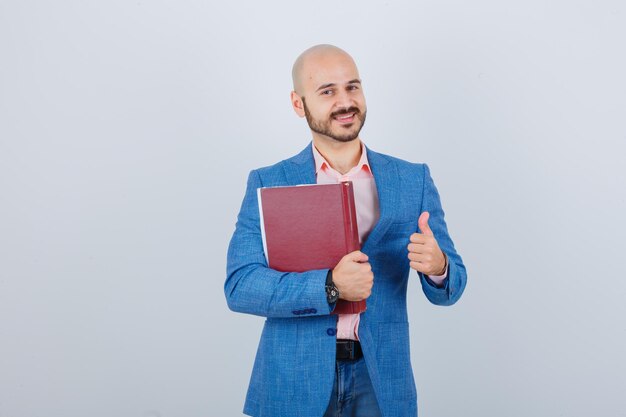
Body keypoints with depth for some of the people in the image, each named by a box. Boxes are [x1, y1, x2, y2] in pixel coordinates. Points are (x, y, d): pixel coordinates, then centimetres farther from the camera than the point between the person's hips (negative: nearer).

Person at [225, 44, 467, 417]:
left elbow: (450, 287, 2)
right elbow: (239, 286, -11)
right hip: (294, 383, -1)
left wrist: (437, 266, -22)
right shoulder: (268, 184, -2)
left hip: (382, 381, 2)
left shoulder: (414, 179, 2)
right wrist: (329, 286, -24)